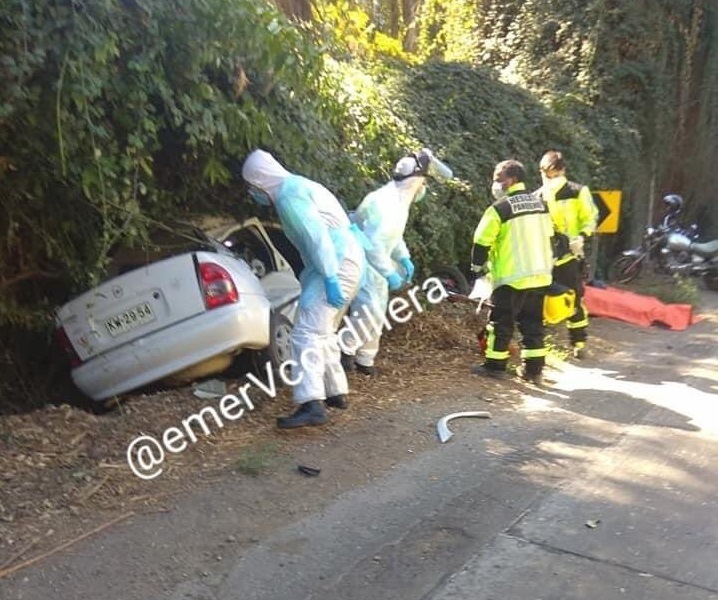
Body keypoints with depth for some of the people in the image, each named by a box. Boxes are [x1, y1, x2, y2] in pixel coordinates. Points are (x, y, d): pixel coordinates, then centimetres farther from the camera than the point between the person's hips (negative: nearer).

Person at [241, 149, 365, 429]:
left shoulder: (288, 193, -10)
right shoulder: (298, 186, 22)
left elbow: (316, 236, -21)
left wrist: (329, 278, -25)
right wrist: (310, 276, 24)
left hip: (337, 264, -11)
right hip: (346, 260, 11)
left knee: (307, 333, -15)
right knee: (323, 332, 18)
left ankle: (312, 405, -21)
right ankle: (336, 392, 26)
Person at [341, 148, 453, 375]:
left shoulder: (399, 200, 4)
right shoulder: (385, 203, -28)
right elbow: (372, 244, -31)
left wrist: (404, 258, 8)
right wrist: (389, 273, -28)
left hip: (375, 261, 10)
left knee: (376, 313, 12)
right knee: (369, 310, -18)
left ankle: (364, 359, 22)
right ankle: (347, 349, 1)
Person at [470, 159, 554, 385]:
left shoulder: (500, 208, -13)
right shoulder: (540, 203, 8)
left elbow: (482, 242, -10)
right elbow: (549, 237, 17)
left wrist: (478, 265, 6)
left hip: (512, 277, -6)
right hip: (540, 275, 6)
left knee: (501, 322, 6)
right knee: (532, 322, 13)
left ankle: (495, 366, 12)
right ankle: (534, 368, 16)